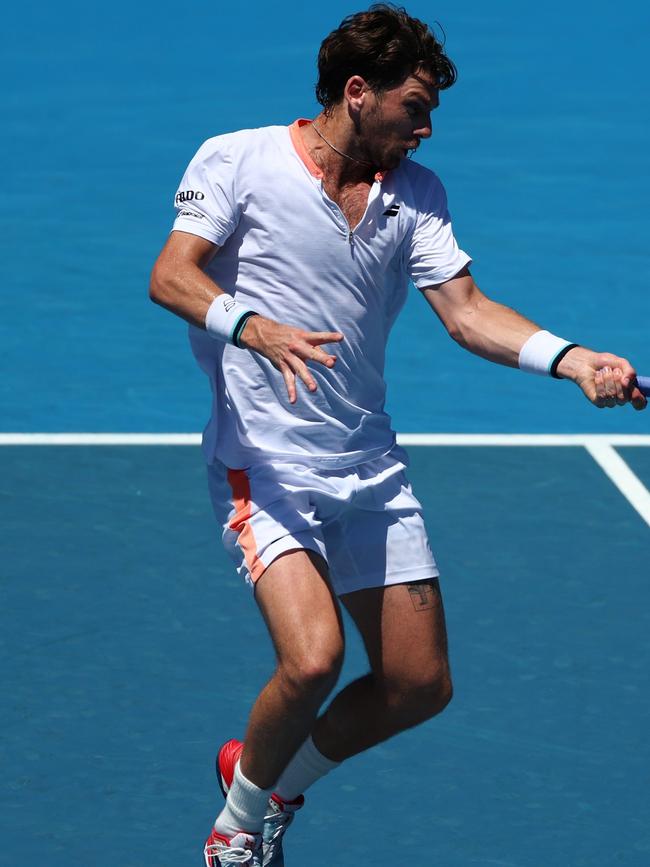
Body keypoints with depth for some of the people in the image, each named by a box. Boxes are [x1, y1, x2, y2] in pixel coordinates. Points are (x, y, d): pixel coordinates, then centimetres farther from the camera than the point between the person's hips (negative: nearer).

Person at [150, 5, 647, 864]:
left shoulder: (416, 192, 8)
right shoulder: (237, 161, -6)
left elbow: (465, 310, 2)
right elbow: (171, 276, -14)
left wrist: (575, 359, -14)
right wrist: (258, 328, -33)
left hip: (370, 466, 6)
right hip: (266, 464, -6)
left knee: (419, 684, 7)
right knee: (314, 658, -25)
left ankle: (272, 778, 32)